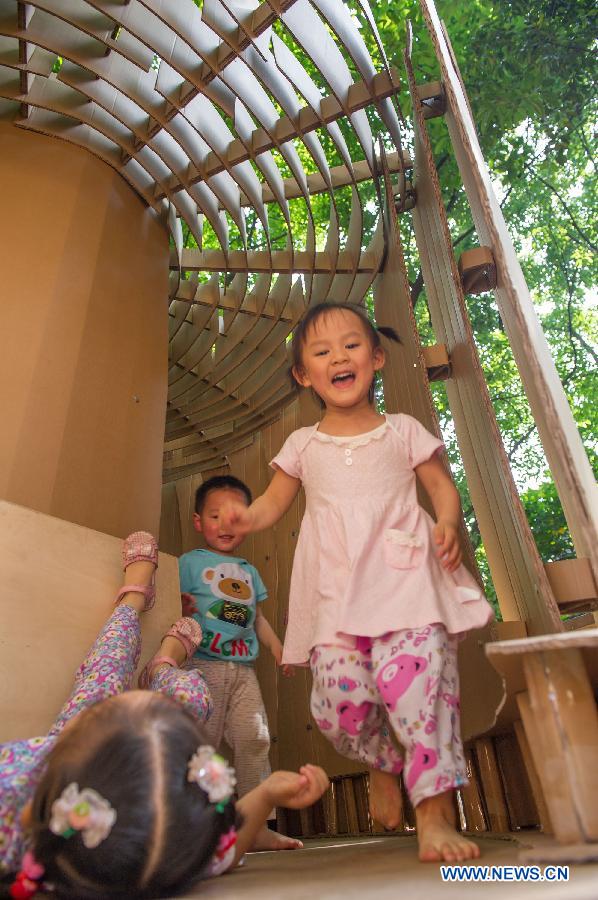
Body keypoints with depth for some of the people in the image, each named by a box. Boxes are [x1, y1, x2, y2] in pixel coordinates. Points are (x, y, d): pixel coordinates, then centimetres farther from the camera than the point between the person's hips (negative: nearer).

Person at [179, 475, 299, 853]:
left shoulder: (249, 571, 19)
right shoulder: (190, 563, 2)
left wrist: (277, 645, 9)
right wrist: (182, 609, -25)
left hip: (244, 669, 5)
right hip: (204, 665, -5)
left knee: (255, 739, 3)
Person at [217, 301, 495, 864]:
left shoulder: (401, 431, 13)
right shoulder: (303, 445, 16)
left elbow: (442, 486, 14)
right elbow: (274, 502, 17)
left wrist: (448, 524, -7)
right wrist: (245, 517, -6)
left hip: (404, 574, -1)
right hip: (335, 590, 2)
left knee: (414, 678, -18)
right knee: (340, 698, -7)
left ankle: (435, 815, 0)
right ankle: (384, 764, 26)